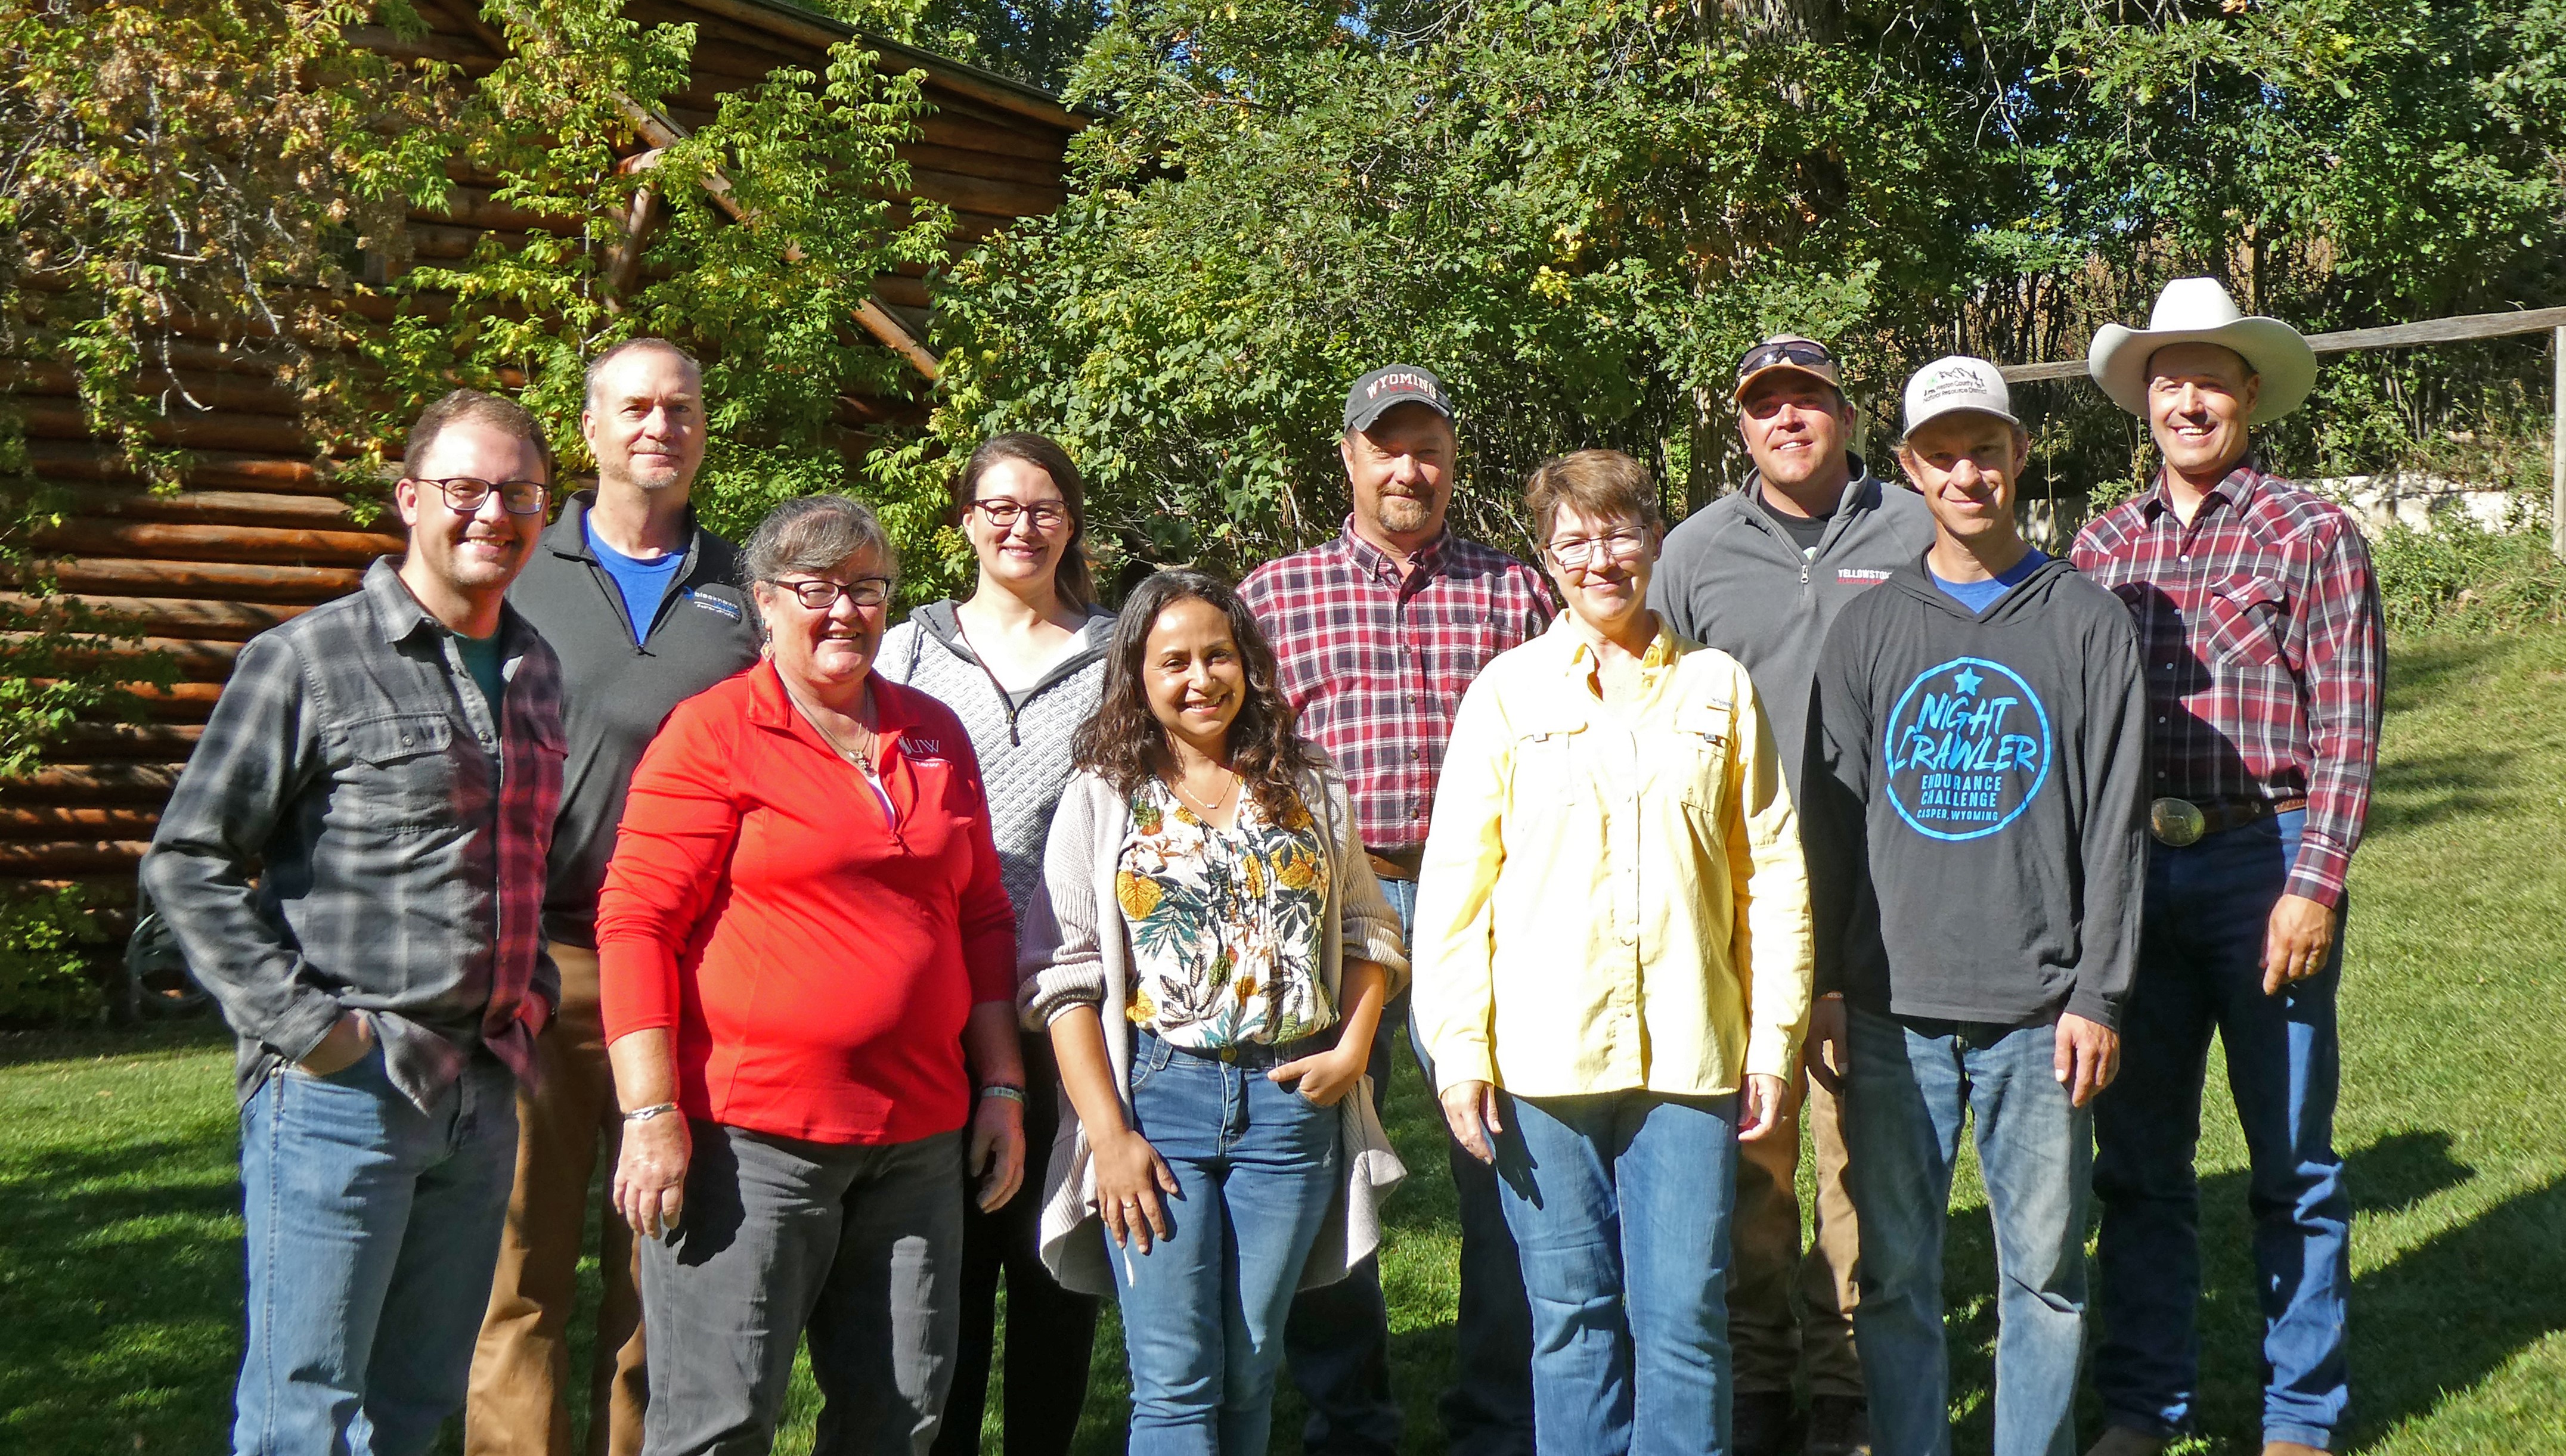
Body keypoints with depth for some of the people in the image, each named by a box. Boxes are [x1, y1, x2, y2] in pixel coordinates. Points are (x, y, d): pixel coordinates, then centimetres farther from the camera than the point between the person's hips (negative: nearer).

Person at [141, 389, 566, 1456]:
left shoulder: (535, 670, 12)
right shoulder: (310, 659, -7)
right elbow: (188, 862, -8)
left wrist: (530, 1001, 11)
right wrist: (302, 1023, -13)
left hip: (483, 1093, 6)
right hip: (342, 1091, -6)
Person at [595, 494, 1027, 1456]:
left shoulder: (934, 735, 15)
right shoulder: (713, 733, -2)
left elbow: (982, 918, 19)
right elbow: (635, 923, -7)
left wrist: (1001, 1087, 14)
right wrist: (652, 1113, -14)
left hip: (917, 1136, 5)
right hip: (750, 1130, -5)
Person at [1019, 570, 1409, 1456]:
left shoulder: (1308, 792, 11)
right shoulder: (1102, 799, 3)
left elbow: (1367, 930, 17)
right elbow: (1062, 976, -3)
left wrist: (1354, 1050, 0)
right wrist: (1109, 1133, -11)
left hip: (1291, 1098, 2)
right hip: (1157, 1095, -2)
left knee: (1250, 1371, 9)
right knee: (1175, 1382, -5)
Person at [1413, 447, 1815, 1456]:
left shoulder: (1719, 685, 8)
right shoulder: (1509, 690, 5)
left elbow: (1774, 870, 9)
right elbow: (1454, 879, 4)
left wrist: (1775, 1039, 5)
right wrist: (1458, 1048, -2)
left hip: (1688, 1057, 0)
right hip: (1543, 1058, 0)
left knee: (1684, 1317, 1)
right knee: (1571, 1316, 8)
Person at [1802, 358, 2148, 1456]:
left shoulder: (2087, 622, 4)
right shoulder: (1867, 628, 8)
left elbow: (2114, 826, 2)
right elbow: (1830, 819, 9)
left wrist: (2098, 995, -3)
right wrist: (1822, 984, 4)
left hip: (2039, 1009, -1)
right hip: (1894, 1008, 1)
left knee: (2044, 1264, 6)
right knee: (1894, 1268, 5)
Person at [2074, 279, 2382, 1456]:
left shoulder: (2311, 535, -2)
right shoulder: (2102, 545, 10)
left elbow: (2346, 726, -6)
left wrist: (2314, 885, -13)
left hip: (2264, 862, -3)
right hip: (2131, 869, 4)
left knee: (2292, 1159, 6)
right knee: (2137, 1151, 10)